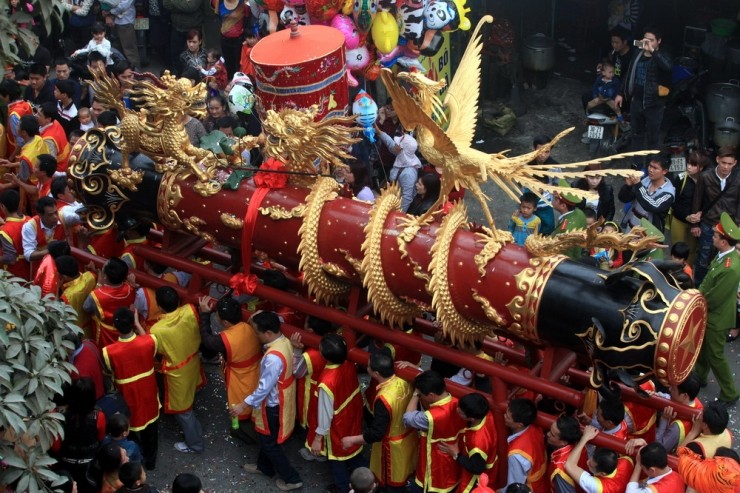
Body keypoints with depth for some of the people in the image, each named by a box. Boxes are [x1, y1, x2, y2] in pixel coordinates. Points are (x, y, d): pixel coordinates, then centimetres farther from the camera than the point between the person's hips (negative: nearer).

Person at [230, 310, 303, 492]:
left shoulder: (273, 358, -37)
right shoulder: (284, 341, -9)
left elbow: (264, 388, -30)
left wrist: (243, 405, -21)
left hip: (273, 405, -9)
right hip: (281, 400, 9)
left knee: (269, 442, 12)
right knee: (266, 437, 29)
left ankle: (292, 478, 24)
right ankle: (264, 467, 52)